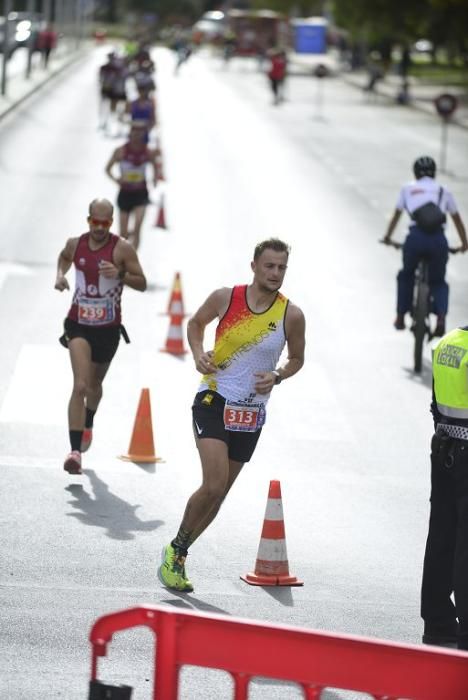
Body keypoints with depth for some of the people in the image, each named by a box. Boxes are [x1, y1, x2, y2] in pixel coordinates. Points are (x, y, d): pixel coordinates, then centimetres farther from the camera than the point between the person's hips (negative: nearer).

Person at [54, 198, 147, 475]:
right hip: (79, 324, 0)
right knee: (80, 385, -18)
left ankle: (88, 424, 54)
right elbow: (64, 257, 22)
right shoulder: (76, 244, -2)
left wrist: (119, 274, -26)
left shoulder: (122, 249, -10)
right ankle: (75, 450, -23)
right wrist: (60, 275, 2)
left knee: (95, 384, 21)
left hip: (108, 328, 0)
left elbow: (142, 283, -8)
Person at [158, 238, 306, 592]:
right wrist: (198, 354, -6)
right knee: (214, 485, -18)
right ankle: (177, 547, 3)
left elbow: (297, 359, 11)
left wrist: (277, 376, -9)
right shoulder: (225, 298, -7)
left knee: (219, 493, 9)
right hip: (214, 401, -3)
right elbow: (196, 323, 13)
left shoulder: (291, 315, -5)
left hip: (251, 414, 3)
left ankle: (177, 554, 27)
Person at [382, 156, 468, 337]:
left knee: (406, 276, 27)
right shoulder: (443, 191, 21)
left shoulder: (408, 189, 19)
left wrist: (387, 237, 47)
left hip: (415, 238, 0)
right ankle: (441, 318, -4)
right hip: (439, 240, 0)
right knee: (438, 281, 19)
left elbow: (396, 216, 31)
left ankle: (400, 317, 28)